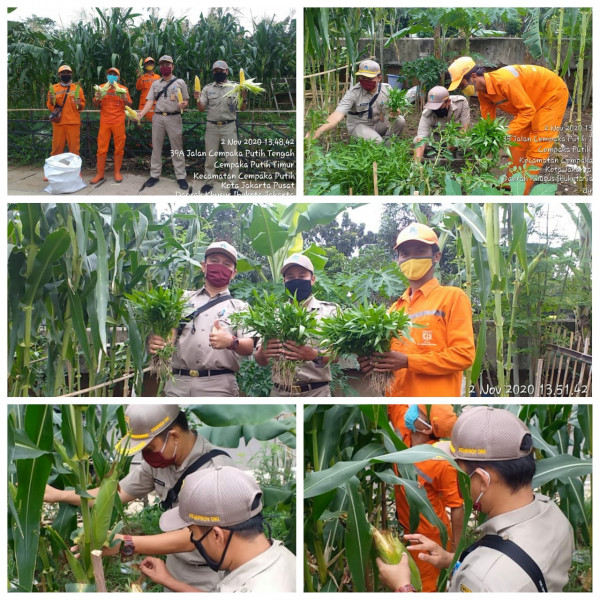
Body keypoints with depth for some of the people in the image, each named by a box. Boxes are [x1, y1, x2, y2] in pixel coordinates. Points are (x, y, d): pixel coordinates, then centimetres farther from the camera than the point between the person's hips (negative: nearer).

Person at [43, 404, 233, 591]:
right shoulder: (160, 457, -7)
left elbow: (192, 538, -33)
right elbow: (119, 492, 3)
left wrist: (124, 544, -39)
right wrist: (58, 495, -3)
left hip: (208, 580, -6)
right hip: (175, 569, 6)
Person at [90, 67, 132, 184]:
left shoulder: (123, 89, 6)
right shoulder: (102, 88, 9)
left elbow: (129, 104, 2)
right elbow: (95, 105, 10)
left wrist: (125, 99, -19)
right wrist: (97, 99, -11)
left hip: (119, 122, -1)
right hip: (104, 122, 1)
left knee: (119, 148, 1)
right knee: (102, 148, 0)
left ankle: (117, 172, 10)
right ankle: (100, 174, 4)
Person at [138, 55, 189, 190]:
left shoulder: (180, 82, 6)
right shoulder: (155, 84, 13)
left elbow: (186, 101, 5)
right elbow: (150, 101, 4)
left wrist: (183, 105, -20)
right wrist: (142, 113, -13)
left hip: (174, 118, -3)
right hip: (158, 118, 3)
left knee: (177, 148, -1)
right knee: (156, 147, 6)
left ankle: (180, 177, 2)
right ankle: (154, 175, 13)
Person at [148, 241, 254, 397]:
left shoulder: (240, 307, 14)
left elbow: (249, 348, 2)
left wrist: (231, 342, -21)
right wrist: (154, 341, -13)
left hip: (218, 385, -1)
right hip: (177, 382, 2)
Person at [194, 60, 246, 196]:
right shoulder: (207, 88, 7)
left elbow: (242, 108, 1)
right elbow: (202, 109, 4)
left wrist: (244, 98, -20)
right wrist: (198, 100, -17)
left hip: (229, 127, -2)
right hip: (212, 127, 2)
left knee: (232, 157, -1)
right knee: (210, 156, 8)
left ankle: (233, 185, 4)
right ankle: (209, 182, 19)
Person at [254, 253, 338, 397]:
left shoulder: (329, 310, 5)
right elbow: (261, 361, 7)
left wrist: (315, 355, -27)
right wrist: (261, 354, -17)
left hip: (316, 392, -2)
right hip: (279, 392, 2)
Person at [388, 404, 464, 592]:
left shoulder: (441, 462, -31)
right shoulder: (403, 431, -17)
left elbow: (457, 506, -22)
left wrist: (455, 549, -15)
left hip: (430, 536, -6)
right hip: (407, 529, 6)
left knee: (425, 586, 13)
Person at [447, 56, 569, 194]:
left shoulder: (504, 81, -37)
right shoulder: (482, 91, -9)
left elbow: (528, 110, -32)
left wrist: (507, 132, -35)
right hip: (530, 101, 9)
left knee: (538, 145, -10)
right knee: (517, 141, 9)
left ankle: (522, 192, -7)